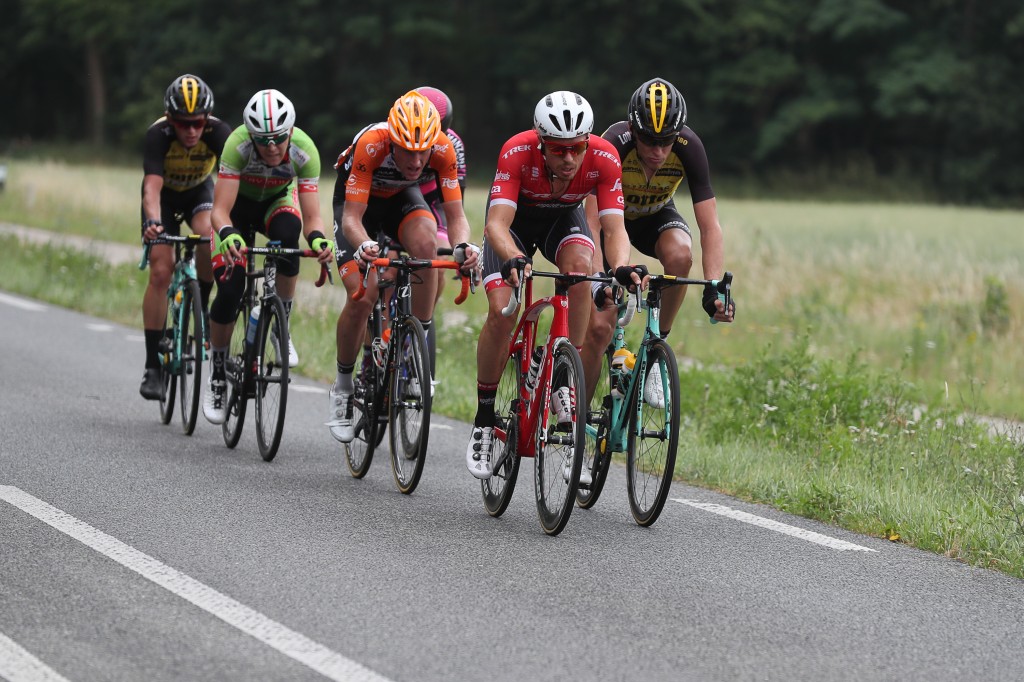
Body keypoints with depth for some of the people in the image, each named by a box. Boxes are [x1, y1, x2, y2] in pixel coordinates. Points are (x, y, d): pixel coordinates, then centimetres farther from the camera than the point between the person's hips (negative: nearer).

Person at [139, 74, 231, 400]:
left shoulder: (218, 132, -31)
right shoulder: (158, 135, -33)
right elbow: (152, 186, -44)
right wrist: (152, 222, -63)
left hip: (199, 191, 1)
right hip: (164, 195, -1)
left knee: (210, 237, -32)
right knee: (161, 272, -16)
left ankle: (202, 303, -3)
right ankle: (152, 366, -10)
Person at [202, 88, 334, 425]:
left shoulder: (304, 150, -32)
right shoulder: (238, 145, -36)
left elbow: (312, 215, -32)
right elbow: (220, 210, -38)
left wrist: (318, 238, -55)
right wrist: (227, 234, -60)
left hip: (278, 200, 1)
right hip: (240, 204, -1)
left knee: (288, 233, -35)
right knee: (229, 287, -15)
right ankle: (217, 374, 8)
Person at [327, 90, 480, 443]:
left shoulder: (443, 149, -31)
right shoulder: (370, 145, -38)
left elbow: (455, 214, -28)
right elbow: (352, 217, -38)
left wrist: (462, 245, -50)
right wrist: (363, 245, -60)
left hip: (403, 197, 2)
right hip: (358, 199, -2)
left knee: (426, 244, -33)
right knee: (362, 297, -18)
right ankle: (342, 387, 4)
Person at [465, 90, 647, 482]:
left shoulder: (604, 159, -31)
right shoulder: (517, 152, -37)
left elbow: (613, 227, -34)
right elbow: (496, 223, -43)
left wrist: (622, 266, -55)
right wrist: (513, 259, -63)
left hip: (563, 217, 2)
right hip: (515, 218, -2)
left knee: (579, 266, -33)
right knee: (501, 312, -21)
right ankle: (484, 420, -3)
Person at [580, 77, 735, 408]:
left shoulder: (689, 147, -30)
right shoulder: (614, 145, -35)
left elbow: (709, 226, -30)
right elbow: (592, 223, -39)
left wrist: (713, 287, -43)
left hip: (655, 217, 2)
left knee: (680, 255, -35)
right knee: (600, 327, -14)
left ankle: (658, 343, -15)